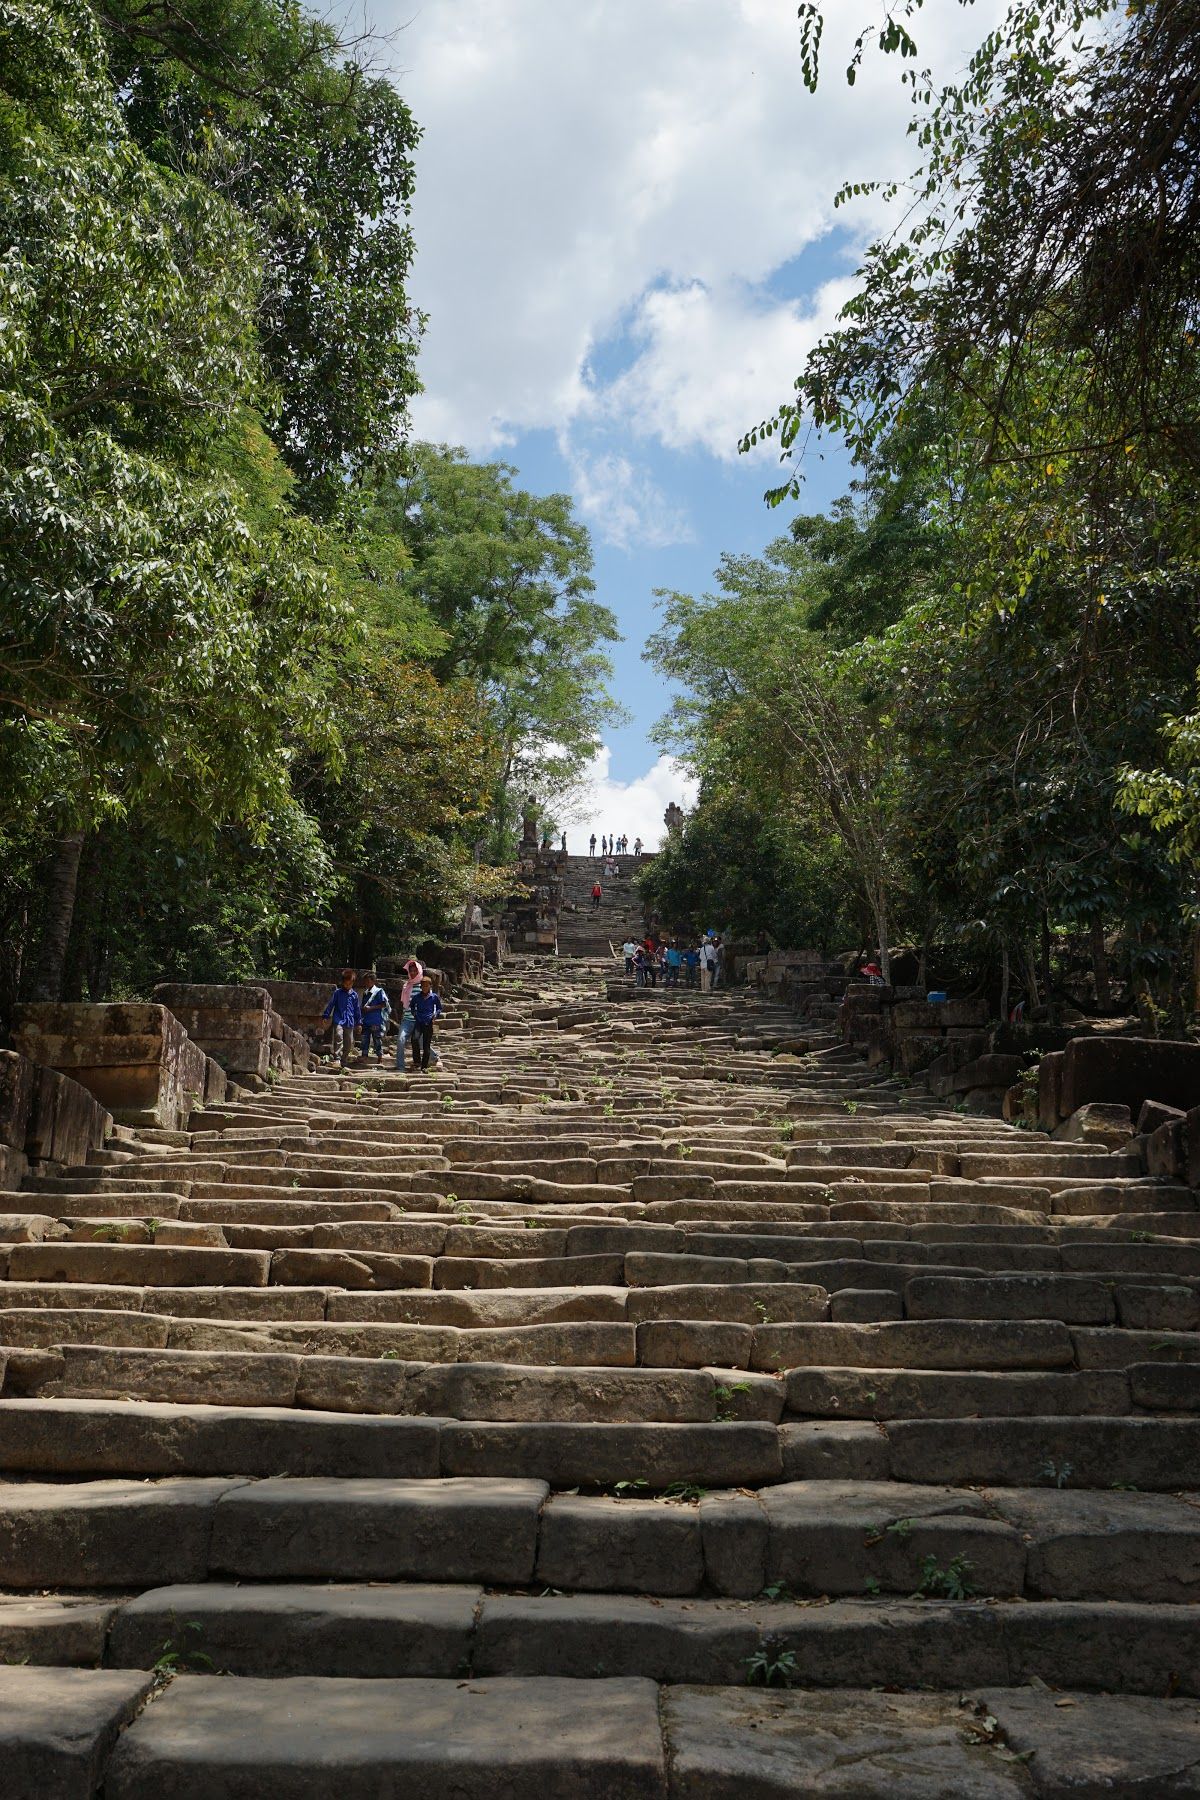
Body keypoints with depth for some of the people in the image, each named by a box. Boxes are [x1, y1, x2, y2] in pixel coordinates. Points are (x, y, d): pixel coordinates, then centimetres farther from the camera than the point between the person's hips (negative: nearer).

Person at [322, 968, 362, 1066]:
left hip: (350, 1022, 3)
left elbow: (358, 1009, 15)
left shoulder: (354, 995, 9)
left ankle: (344, 1062, 17)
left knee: (349, 1042, 5)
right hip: (338, 1020, -3)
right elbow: (330, 1004, 4)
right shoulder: (337, 993, 2)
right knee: (338, 1036, -27)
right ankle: (337, 1058, -24)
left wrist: (359, 1022, 15)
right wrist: (325, 1016, -2)